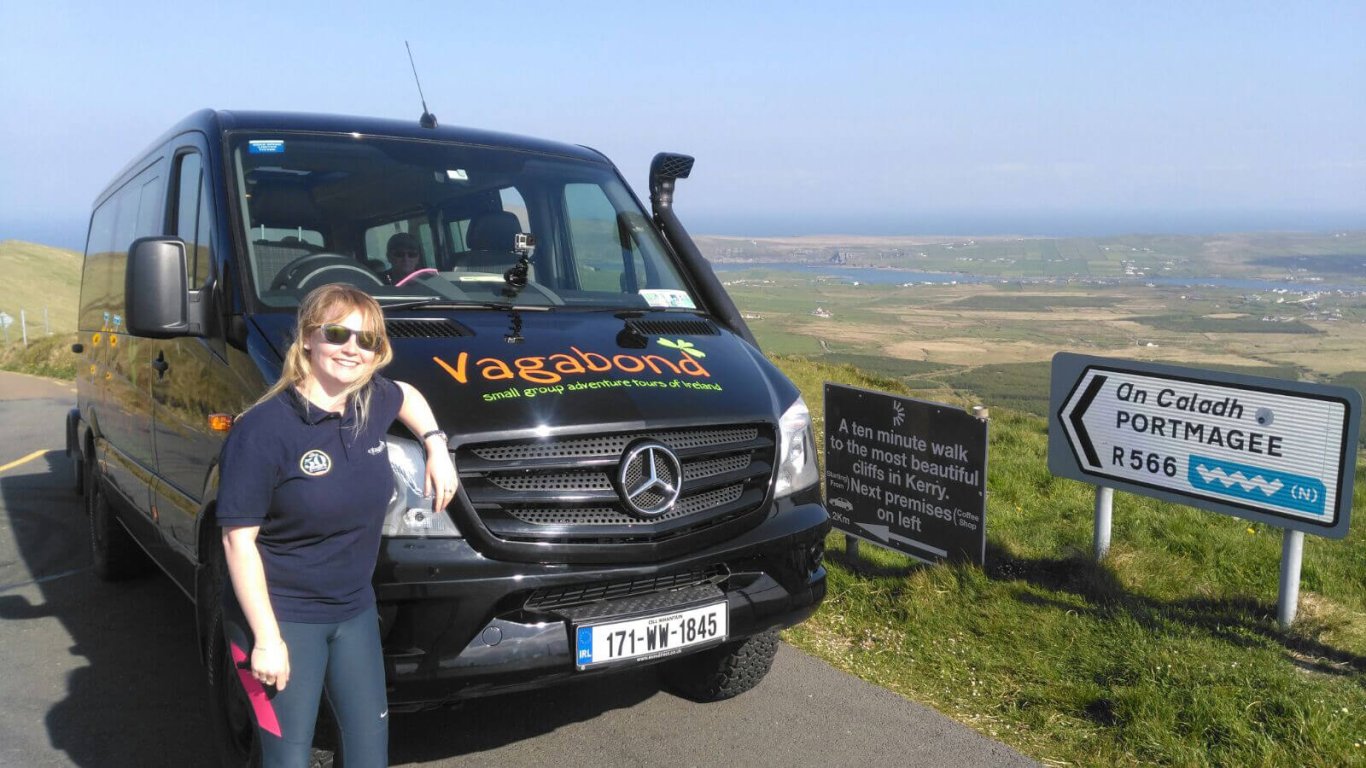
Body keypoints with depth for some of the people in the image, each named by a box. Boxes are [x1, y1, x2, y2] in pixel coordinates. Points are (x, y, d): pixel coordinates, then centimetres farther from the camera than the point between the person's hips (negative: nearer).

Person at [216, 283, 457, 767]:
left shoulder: (373, 401, -2)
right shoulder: (264, 429, -20)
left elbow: (408, 396, 24)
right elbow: (239, 541, -18)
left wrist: (436, 444, 8)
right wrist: (266, 639, -19)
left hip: (355, 612, 6)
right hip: (282, 619, -6)